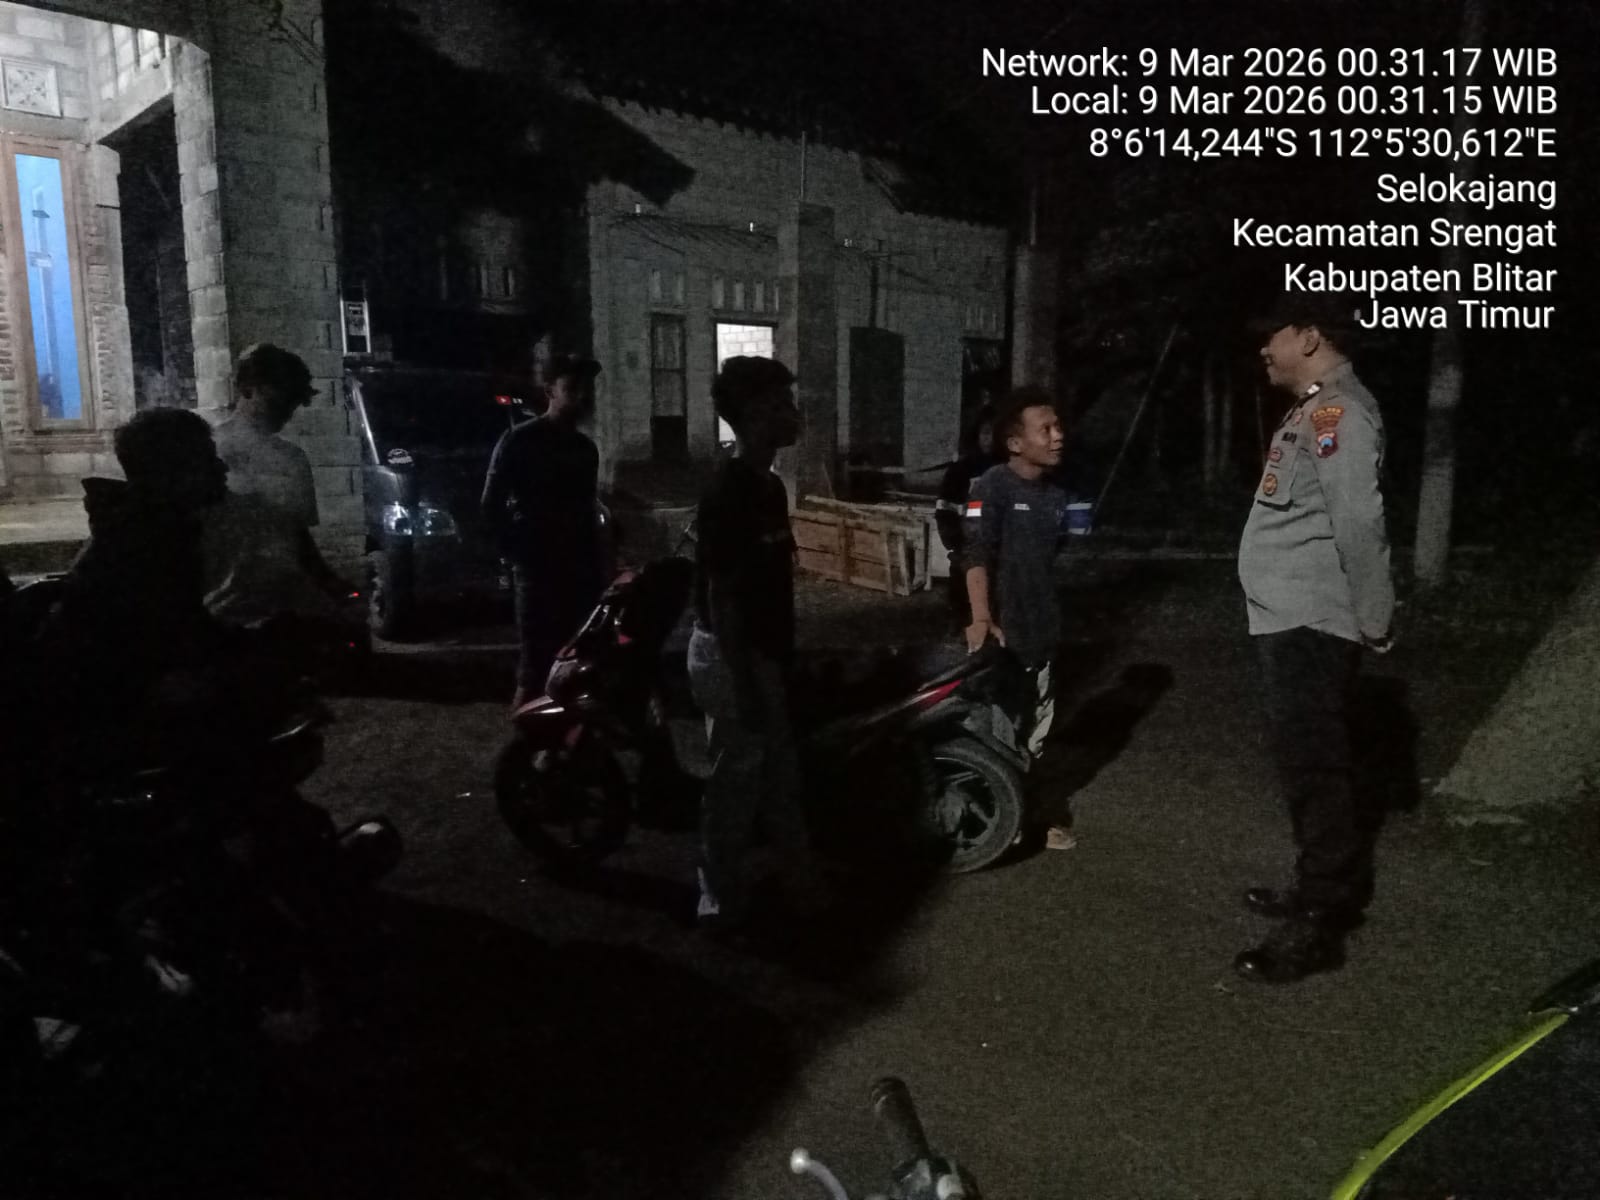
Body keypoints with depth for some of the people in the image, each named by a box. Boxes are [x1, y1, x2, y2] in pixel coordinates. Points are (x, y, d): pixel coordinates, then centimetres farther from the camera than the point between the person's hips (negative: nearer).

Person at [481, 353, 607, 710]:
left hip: (580, 573, 6)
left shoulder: (585, 448, 15)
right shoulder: (519, 441, -5)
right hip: (538, 573, -6)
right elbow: (492, 507, -6)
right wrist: (519, 556, -10)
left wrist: (599, 570, 12)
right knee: (534, 672, -7)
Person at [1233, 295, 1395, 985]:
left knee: (1313, 770, -6)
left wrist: (1372, 619, -18)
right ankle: (1327, 889, 31)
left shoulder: (1337, 411, -15)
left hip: (1310, 625, -11)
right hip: (1290, 620, 11)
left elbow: (1359, 523, -23)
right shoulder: (1315, 411, 19)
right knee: (1308, 765, 18)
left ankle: (1318, 925, 2)